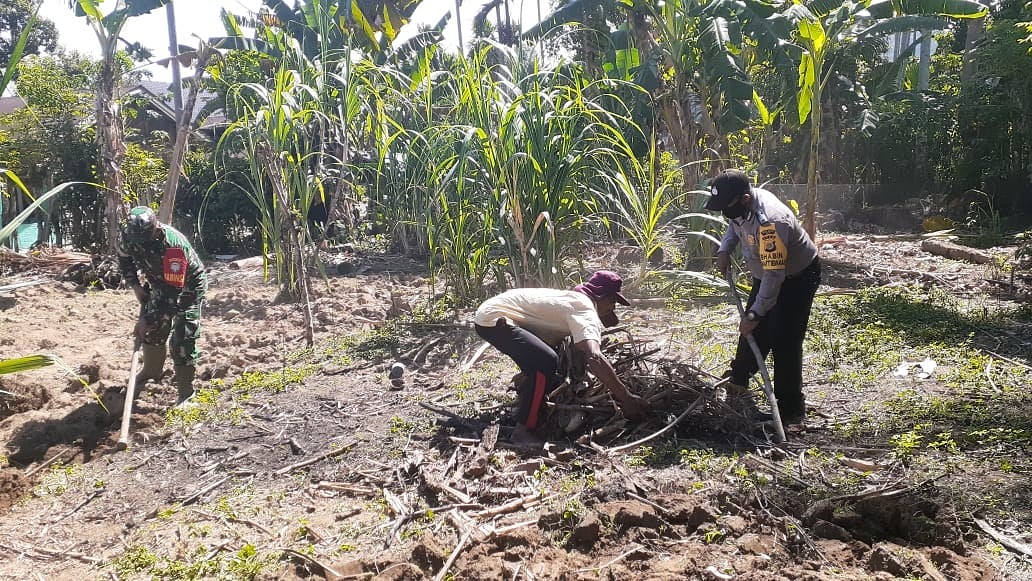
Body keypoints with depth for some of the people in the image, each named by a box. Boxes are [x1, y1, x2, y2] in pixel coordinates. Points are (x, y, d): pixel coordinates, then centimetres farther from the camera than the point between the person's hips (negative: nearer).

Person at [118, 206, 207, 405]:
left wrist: (147, 320, -35)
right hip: (160, 283, 7)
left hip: (188, 285, -7)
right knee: (152, 329, 14)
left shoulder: (173, 246, -40)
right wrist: (134, 285, -6)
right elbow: (124, 258, 5)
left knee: (182, 338, -14)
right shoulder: (130, 234, -20)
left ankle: (186, 391, -7)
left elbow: (172, 293, -37)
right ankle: (152, 370, 38)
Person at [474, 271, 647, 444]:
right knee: (546, 361, -25)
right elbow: (594, 358, -31)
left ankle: (524, 407, 38)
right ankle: (523, 431, -14)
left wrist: (603, 322, 12)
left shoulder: (574, 299, 14)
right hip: (492, 319, -11)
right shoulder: (584, 310, -15)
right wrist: (626, 398, -28)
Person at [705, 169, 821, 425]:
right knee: (752, 329, 18)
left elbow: (775, 274, -37)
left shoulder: (769, 222, -39)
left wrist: (755, 313, -34)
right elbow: (734, 225, 15)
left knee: (784, 341, -11)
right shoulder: (741, 205, -11)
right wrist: (724, 250, -2)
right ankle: (738, 380, 40)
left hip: (797, 277, -9)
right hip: (766, 274, 9)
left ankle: (790, 410, -1)